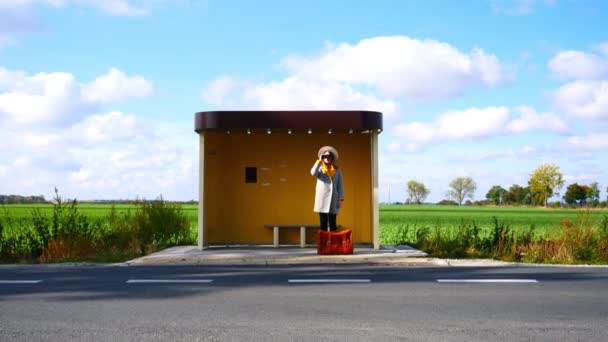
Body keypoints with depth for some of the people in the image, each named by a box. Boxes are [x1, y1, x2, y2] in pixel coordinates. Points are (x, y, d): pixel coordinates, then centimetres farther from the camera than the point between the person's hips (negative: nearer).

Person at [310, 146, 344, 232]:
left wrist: (341, 199, 2)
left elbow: (340, 185, 9)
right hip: (322, 198, -1)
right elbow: (313, 173, -18)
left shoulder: (337, 170, 10)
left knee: (332, 222, 2)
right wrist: (319, 161, -10)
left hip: (333, 198, 1)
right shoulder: (320, 169, 5)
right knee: (323, 222, 1)